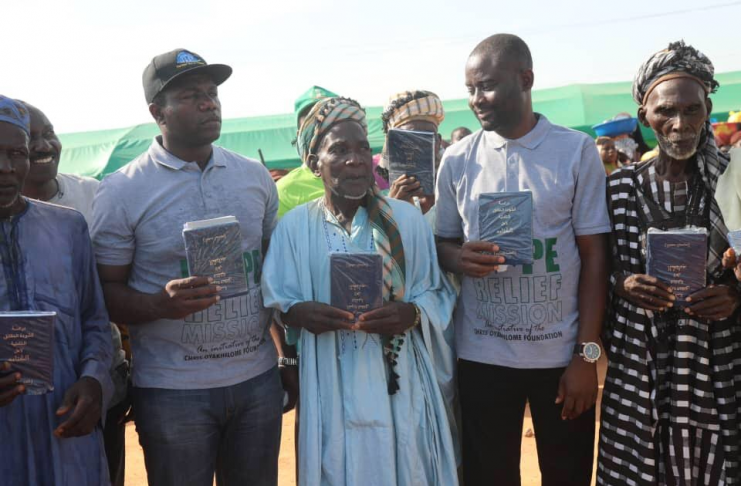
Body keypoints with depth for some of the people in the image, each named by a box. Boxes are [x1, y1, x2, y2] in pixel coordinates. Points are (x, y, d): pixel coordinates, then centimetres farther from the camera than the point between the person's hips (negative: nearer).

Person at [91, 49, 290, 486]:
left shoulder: (255, 177, 6)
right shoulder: (122, 191, -6)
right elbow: (107, 291, -5)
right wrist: (160, 304, -24)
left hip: (258, 379, 4)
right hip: (173, 389, -3)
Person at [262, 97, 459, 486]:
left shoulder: (407, 219, 0)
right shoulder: (294, 226, 0)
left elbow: (436, 293, 3)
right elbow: (276, 301, 3)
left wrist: (412, 313, -17)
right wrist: (299, 312, -18)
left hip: (398, 384, 1)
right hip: (331, 388, 0)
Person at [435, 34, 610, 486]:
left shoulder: (578, 151, -4)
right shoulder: (457, 159, 2)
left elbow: (594, 255, -3)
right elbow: (440, 243, 9)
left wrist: (587, 354, -7)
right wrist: (459, 258, -16)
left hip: (561, 353, -1)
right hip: (482, 355, 1)